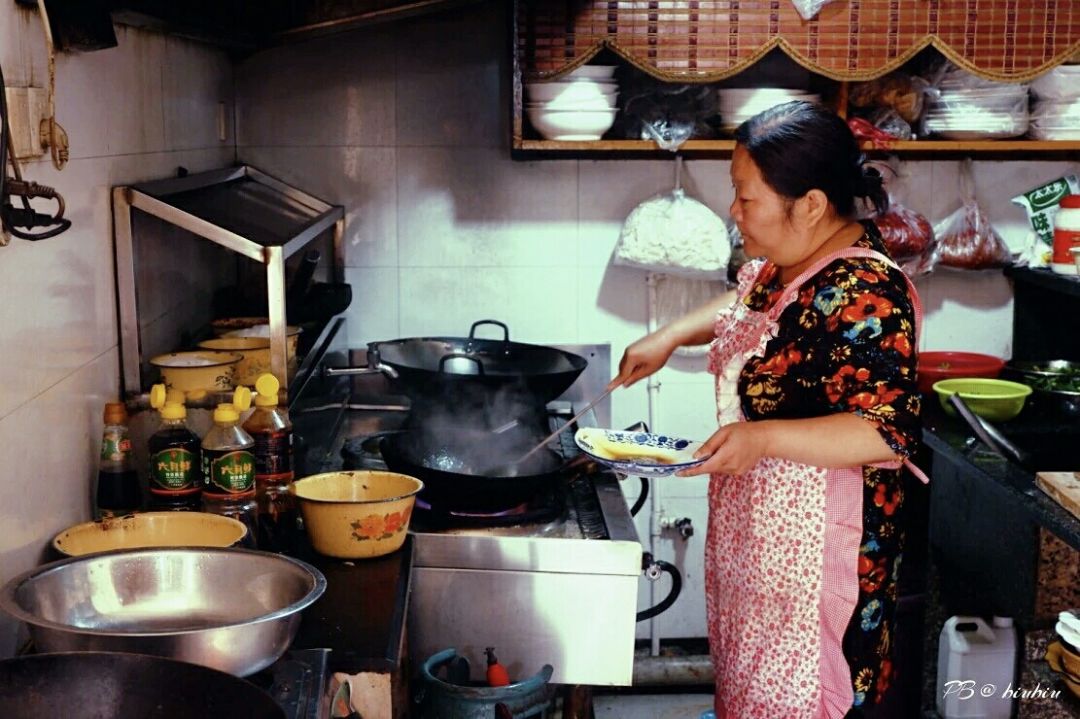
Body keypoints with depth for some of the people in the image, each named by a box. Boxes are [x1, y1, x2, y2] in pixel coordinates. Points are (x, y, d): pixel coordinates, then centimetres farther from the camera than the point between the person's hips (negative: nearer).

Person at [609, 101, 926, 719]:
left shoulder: (863, 296, -26)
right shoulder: (788, 258, 2)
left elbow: (891, 434, -28)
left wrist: (763, 438, -34)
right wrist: (671, 336, 12)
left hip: (815, 535, -9)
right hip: (756, 523, 9)